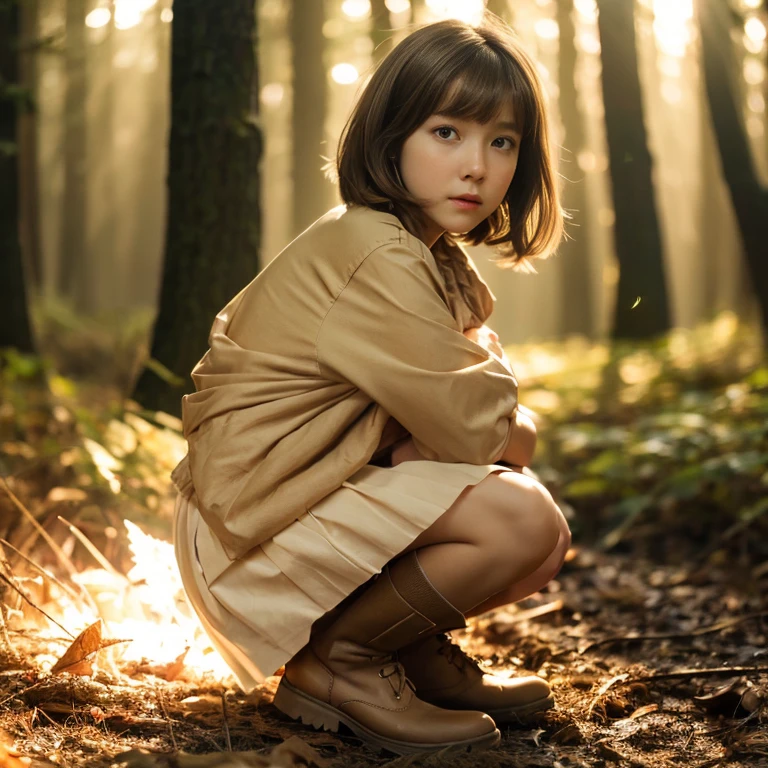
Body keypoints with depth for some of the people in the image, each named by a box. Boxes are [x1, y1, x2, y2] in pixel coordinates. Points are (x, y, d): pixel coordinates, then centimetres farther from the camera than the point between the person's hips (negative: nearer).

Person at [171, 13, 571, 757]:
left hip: (331, 495, 9)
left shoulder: (437, 260, 12)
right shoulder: (375, 261, -21)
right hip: (256, 529, -9)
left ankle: (414, 651, 16)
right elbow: (479, 428, -21)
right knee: (521, 521, -24)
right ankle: (334, 661, -9)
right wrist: (513, 429, 2)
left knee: (546, 542, 6)